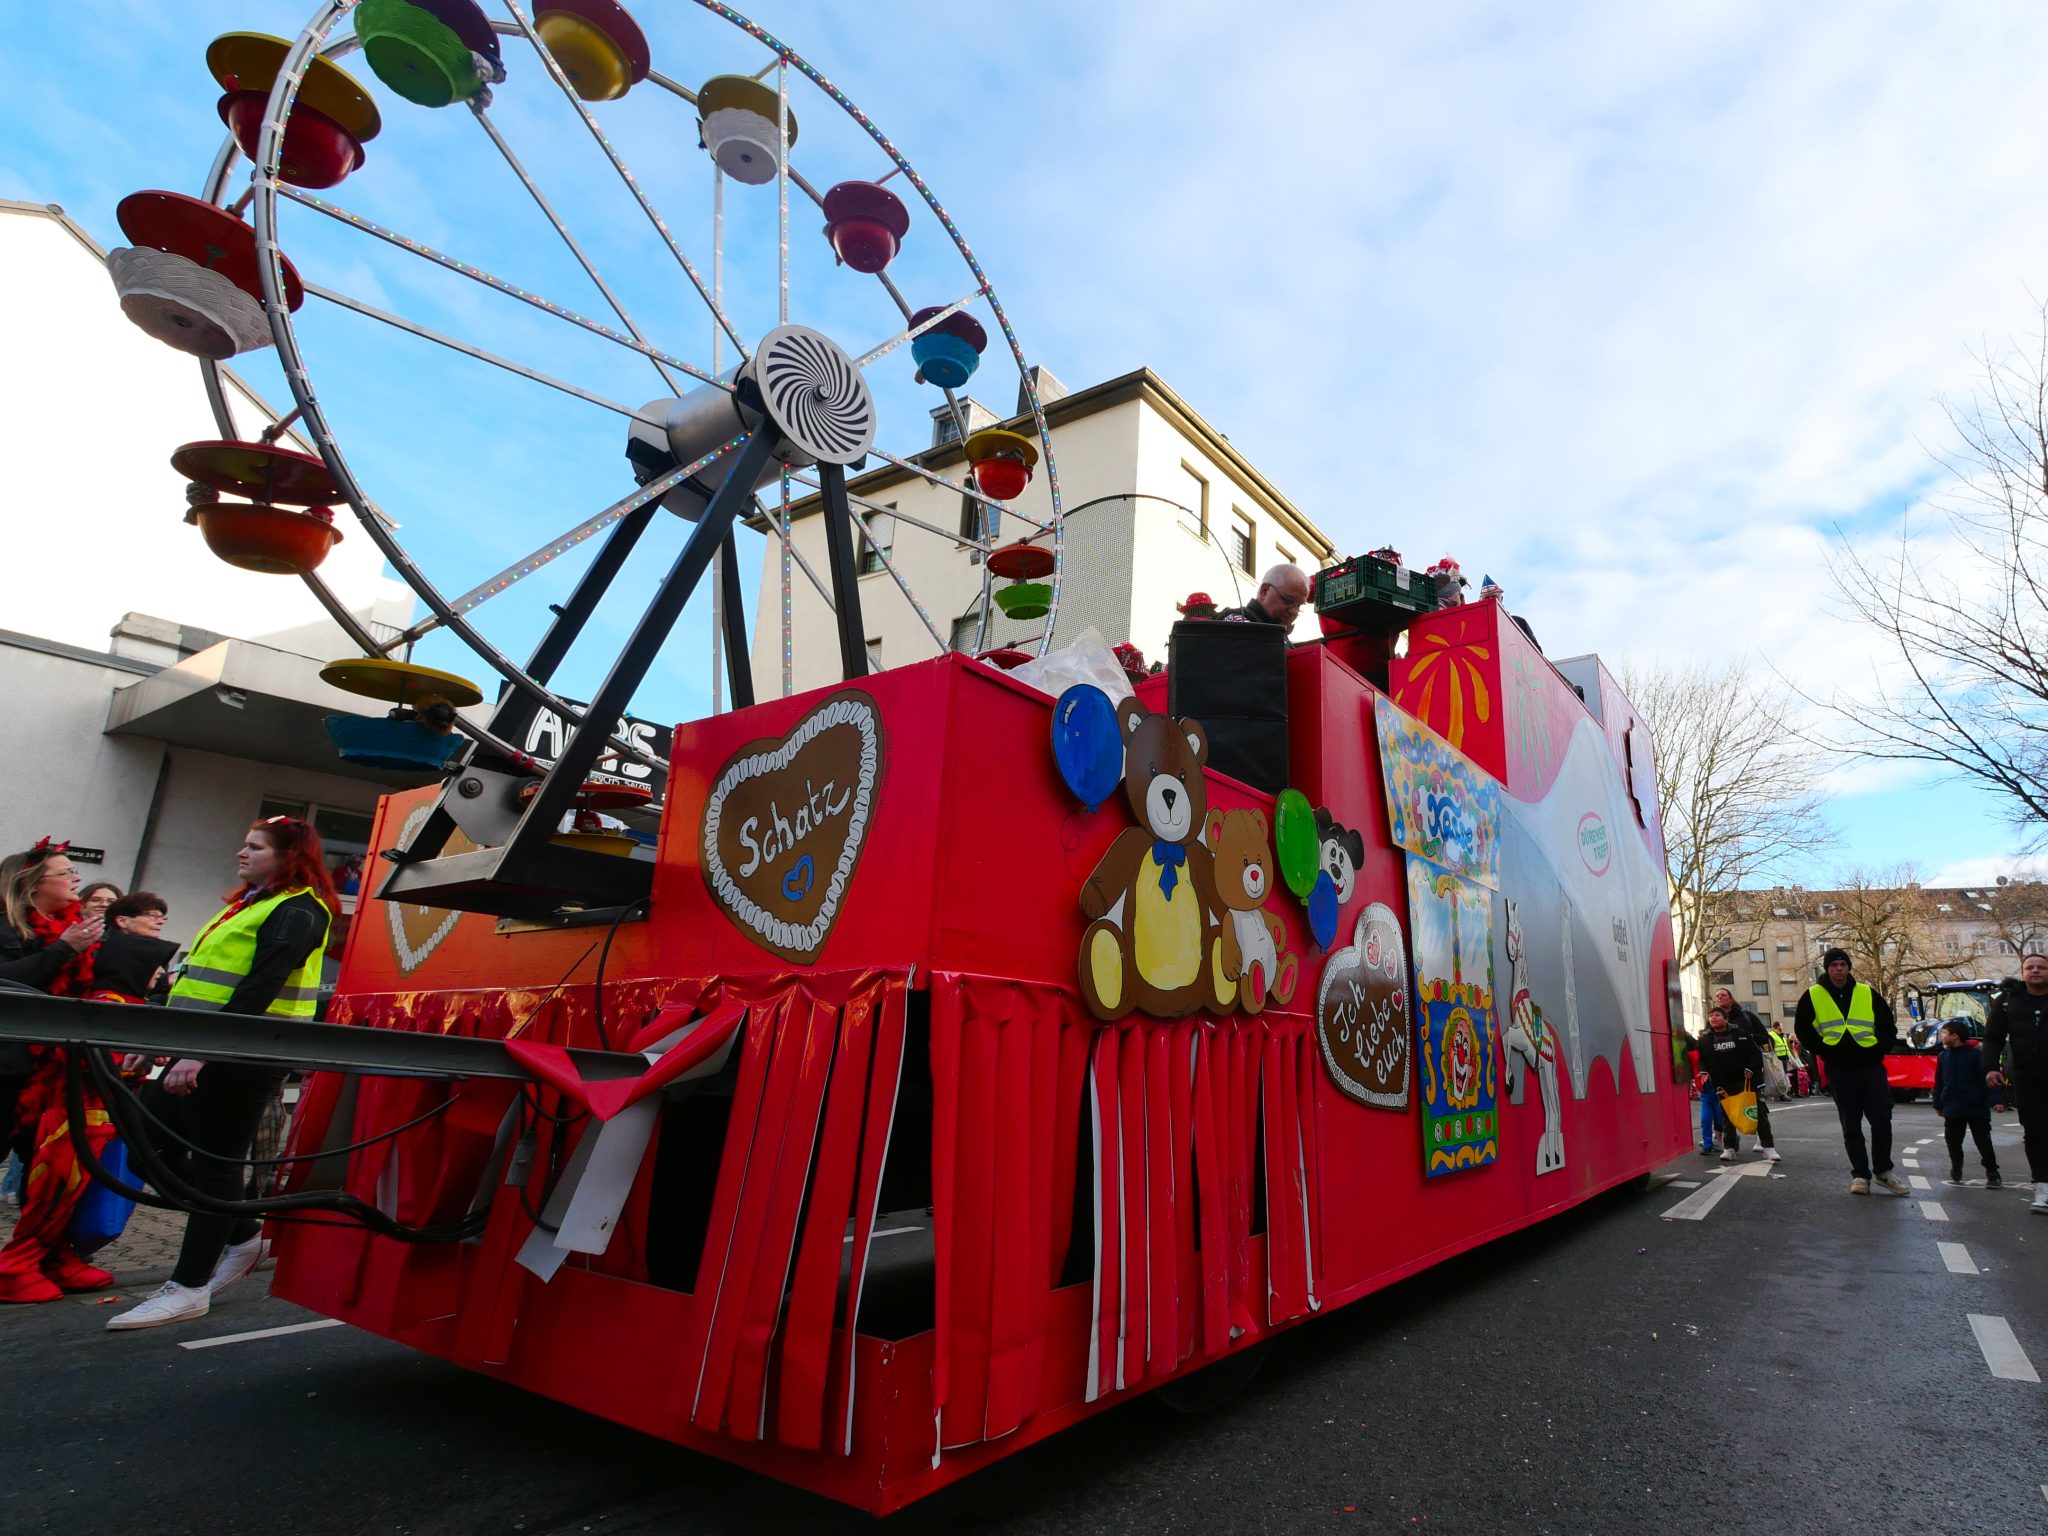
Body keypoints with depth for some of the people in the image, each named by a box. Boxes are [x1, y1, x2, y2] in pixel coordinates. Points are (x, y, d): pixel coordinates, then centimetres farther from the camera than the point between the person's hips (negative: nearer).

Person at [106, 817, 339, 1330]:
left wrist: (202, 1050, -26)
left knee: (214, 1163, -2)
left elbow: (260, 989, -22)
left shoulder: (296, 912, -13)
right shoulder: (253, 903, 20)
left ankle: (188, 1287, 9)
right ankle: (242, 1235, 22)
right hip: (208, 1052, 10)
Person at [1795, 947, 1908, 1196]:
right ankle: (1860, 1174, 11)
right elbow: (1803, 1030, 6)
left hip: (1870, 1066, 1)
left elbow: (1888, 1026, 10)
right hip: (1840, 1070, -1)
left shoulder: (1867, 994, 5)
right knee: (1851, 1125, 4)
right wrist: (1823, 1051, -2)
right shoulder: (1813, 996, 1)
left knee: (1882, 1119, 0)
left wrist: (1878, 1050, 0)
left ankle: (1883, 1170, 16)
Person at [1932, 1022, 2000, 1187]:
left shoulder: (1976, 1054, -9)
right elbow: (1939, 1083, 10)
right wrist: (1938, 1104, 11)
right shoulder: (1943, 1056, 6)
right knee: (1953, 1142, 10)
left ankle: (1992, 1173, 12)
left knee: (1983, 1141, 1)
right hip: (1952, 1109, 5)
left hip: (1976, 1107, -5)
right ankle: (1956, 1171, 25)